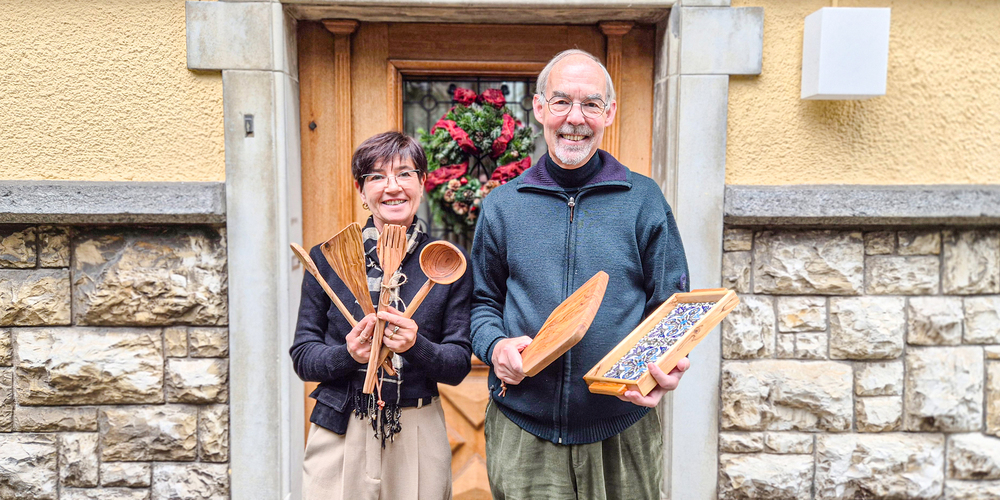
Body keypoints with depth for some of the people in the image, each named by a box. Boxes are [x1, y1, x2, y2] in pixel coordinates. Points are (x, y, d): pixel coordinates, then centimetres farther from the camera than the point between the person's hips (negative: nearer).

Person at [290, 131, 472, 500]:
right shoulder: (327, 257, 0)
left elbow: (460, 365, -2)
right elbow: (302, 355, 1)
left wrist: (416, 347, -21)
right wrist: (348, 353, -18)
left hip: (418, 437, 0)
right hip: (339, 436, 0)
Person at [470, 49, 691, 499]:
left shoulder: (644, 200, 0)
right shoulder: (502, 205, 4)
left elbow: (671, 306, 2)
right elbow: (482, 300, 10)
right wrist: (495, 346, -10)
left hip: (621, 430, 0)